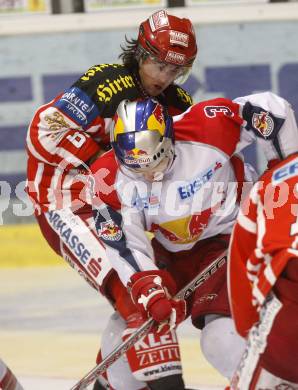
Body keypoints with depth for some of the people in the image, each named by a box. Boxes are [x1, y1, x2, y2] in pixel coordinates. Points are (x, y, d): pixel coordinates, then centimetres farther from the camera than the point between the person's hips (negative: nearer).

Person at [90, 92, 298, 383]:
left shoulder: (206, 128, -28)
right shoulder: (108, 179, -19)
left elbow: (271, 109, -17)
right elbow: (126, 245, -18)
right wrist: (152, 296, -30)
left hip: (227, 239, -4)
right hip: (168, 251, 4)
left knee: (222, 338, -21)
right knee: (129, 319, -1)